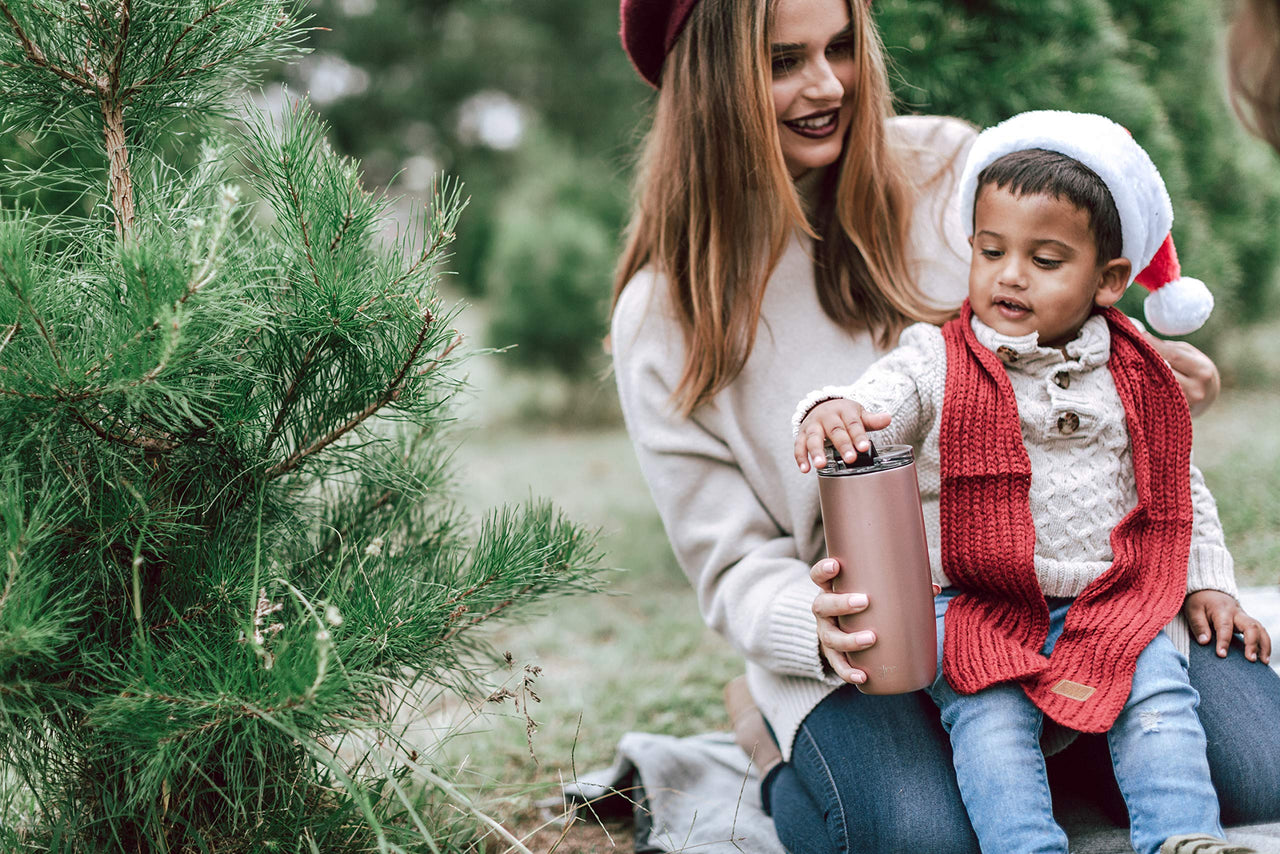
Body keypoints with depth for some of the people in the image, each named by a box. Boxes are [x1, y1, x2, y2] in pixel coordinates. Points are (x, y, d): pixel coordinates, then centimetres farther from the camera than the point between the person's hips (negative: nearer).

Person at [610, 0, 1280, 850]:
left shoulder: (948, 167, 2)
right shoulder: (663, 318, -2)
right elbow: (734, 565, -1)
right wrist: (817, 628, -24)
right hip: (866, 642, -2)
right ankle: (801, 775, 5)